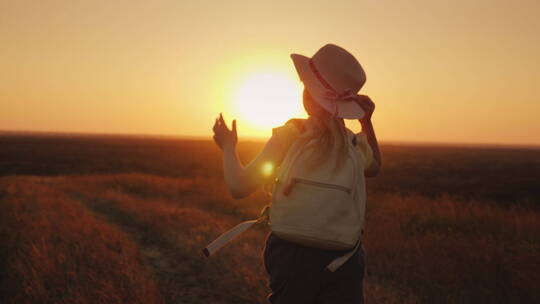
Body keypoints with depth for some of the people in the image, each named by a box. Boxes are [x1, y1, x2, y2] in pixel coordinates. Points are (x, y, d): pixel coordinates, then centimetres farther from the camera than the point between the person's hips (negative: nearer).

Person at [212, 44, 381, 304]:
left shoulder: (289, 134, -10)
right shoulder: (354, 143, 1)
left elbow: (239, 188, -10)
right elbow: (374, 168, 26)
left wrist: (228, 146, 6)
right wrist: (367, 122, 19)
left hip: (293, 255, -2)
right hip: (344, 260, 2)